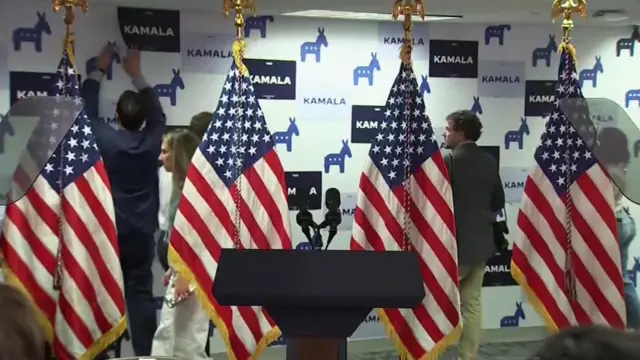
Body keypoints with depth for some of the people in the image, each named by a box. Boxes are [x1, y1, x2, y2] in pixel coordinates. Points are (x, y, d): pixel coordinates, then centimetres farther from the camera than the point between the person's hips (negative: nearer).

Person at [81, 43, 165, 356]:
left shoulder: (103, 139, -12)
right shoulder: (152, 141, -7)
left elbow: (88, 110, 5)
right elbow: (158, 114, 13)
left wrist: (99, 70, 18)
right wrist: (137, 75, 22)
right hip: (140, 230, 1)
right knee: (141, 292, 4)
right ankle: (143, 353, 5)